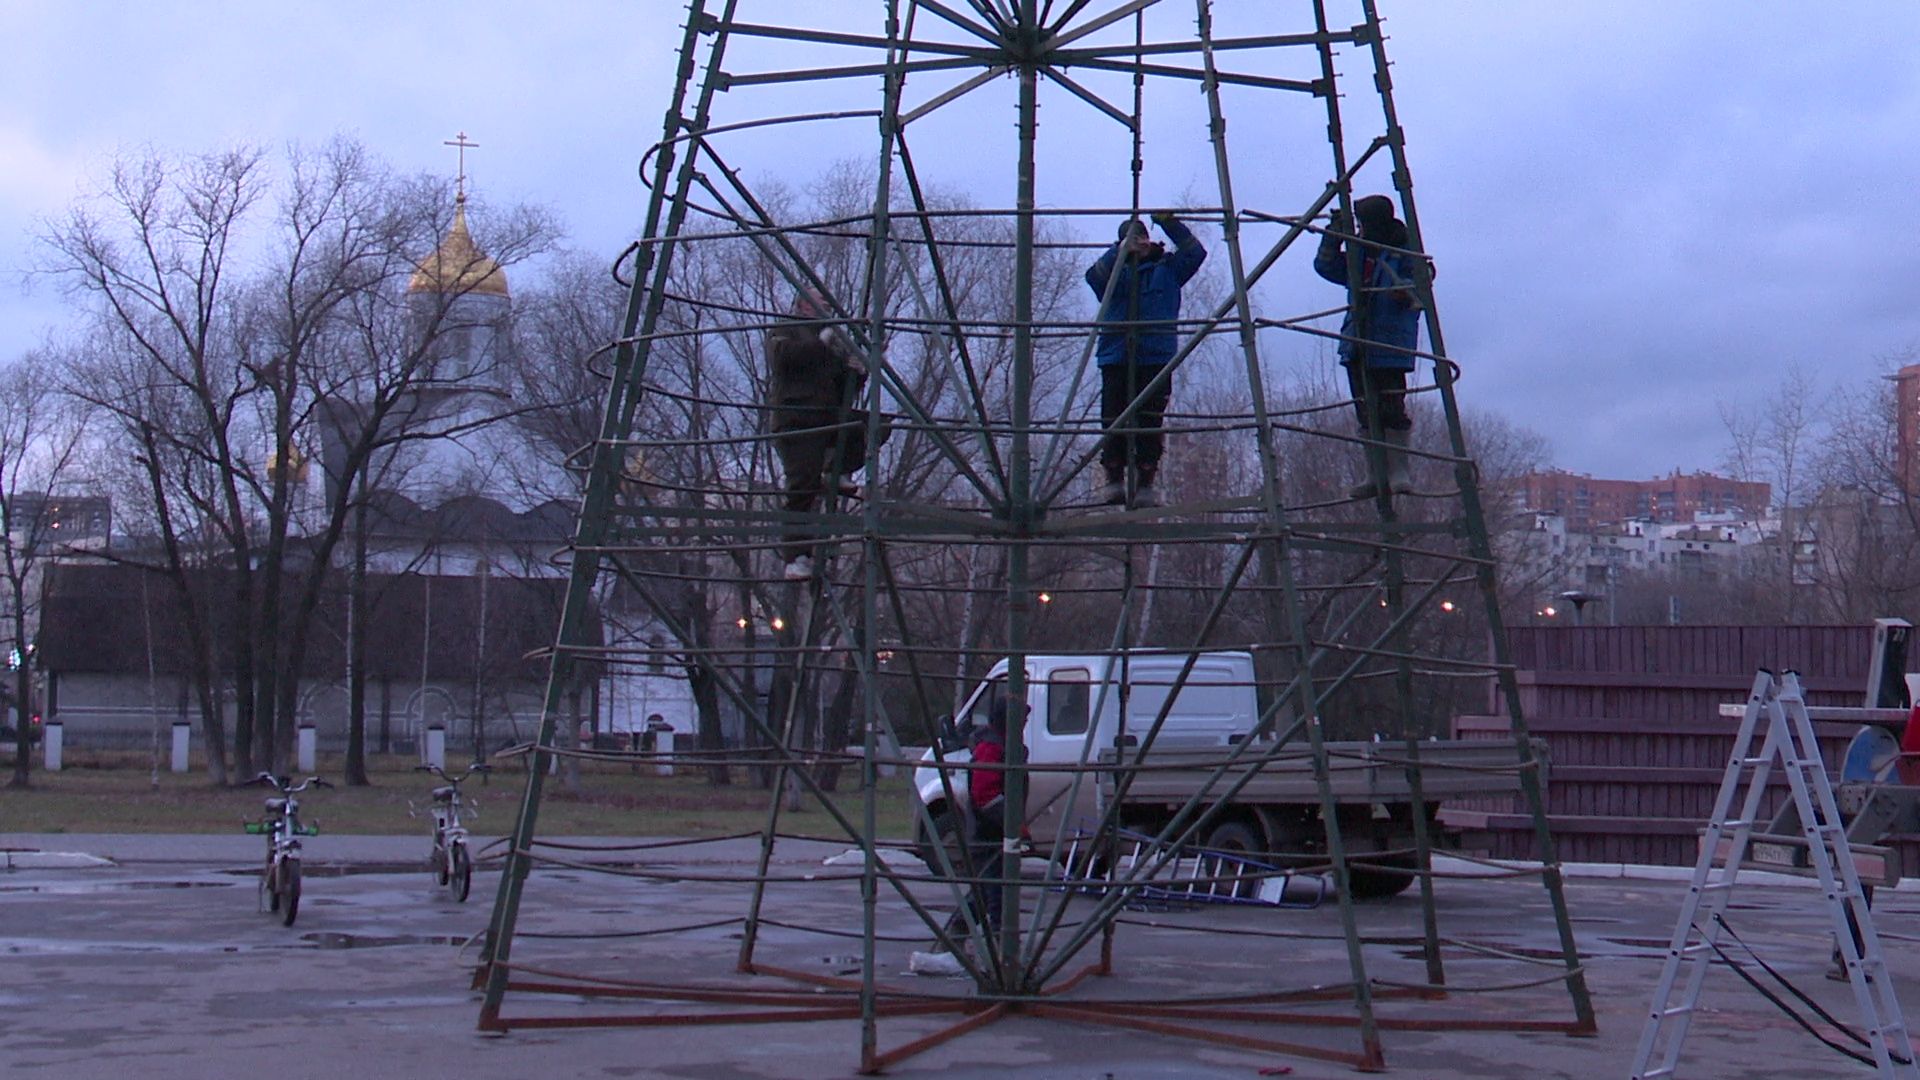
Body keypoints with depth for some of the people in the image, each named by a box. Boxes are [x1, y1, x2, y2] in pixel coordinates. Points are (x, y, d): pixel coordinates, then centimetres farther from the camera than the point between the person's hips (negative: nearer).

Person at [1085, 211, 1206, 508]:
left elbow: (1195, 253, 3)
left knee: (1150, 423, -5)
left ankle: (1145, 483, -1)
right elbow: (1094, 276, -8)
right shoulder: (1114, 272, 13)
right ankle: (1114, 481, 2)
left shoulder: (1167, 269, 14)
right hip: (1116, 358, 0)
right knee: (1113, 422, -4)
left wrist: (1169, 224, -6)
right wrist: (1120, 251, -20)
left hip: (1156, 359, 0)